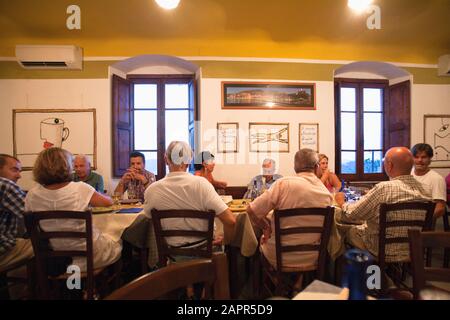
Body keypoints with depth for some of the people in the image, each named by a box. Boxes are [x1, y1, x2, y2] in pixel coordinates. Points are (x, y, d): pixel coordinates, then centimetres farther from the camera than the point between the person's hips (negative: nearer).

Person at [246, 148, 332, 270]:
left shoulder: (284, 183, -19)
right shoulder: (327, 195, -6)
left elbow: (251, 210, -19)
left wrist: (266, 228, 0)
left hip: (279, 259, -3)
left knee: (263, 239, 26)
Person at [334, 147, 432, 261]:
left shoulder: (384, 188, -27)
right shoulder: (425, 190, -6)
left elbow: (350, 214, -19)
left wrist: (342, 202, 4)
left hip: (388, 253, -6)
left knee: (350, 231, 13)